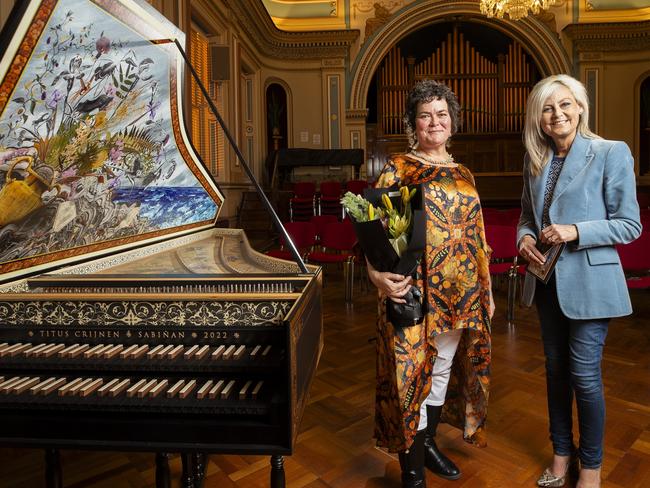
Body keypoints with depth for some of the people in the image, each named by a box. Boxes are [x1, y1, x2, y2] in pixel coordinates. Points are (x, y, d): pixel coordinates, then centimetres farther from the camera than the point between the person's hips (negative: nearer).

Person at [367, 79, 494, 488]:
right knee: (412, 371, 2)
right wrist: (378, 275, -30)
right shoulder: (398, 169, -4)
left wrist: (487, 289, 16)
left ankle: (428, 442, 40)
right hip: (415, 289, -6)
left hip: (460, 291, 6)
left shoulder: (463, 174, 13)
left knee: (443, 369, 18)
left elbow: (477, 236, 16)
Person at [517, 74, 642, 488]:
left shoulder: (612, 153, -8)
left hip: (588, 282, -5)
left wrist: (576, 232, -21)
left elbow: (630, 224, -8)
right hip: (547, 281, 5)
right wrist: (524, 237, -5)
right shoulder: (535, 160, 8)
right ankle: (561, 453, 35)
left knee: (584, 375, 2)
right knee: (556, 369, 15)